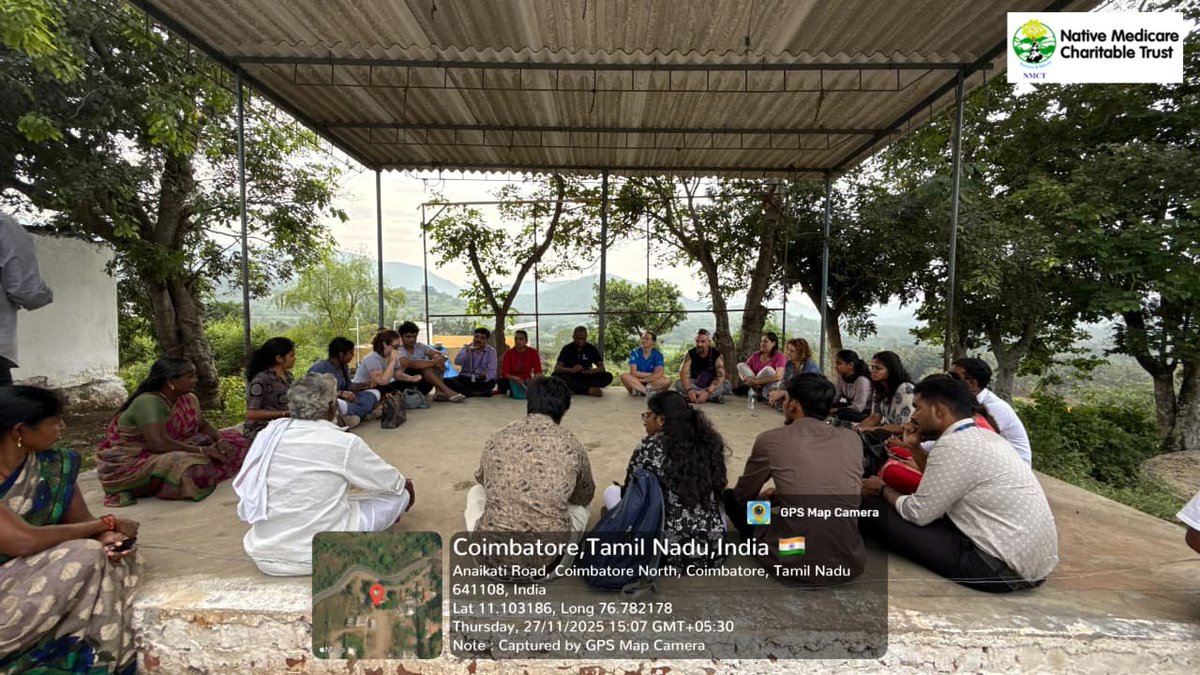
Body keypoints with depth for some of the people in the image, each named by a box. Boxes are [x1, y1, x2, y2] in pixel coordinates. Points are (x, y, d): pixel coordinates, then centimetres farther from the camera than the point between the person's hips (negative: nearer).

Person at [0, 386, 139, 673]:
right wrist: (107, 523, -18)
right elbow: (26, 541, -29)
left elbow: (80, 519, -1)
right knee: (86, 556, -25)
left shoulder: (51, 465, -4)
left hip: (32, 571, 6)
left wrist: (107, 537, -23)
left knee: (105, 555, -15)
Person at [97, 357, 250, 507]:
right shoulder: (149, 402, -25)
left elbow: (204, 426, 9)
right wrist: (203, 451, -29)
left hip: (167, 453, 8)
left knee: (234, 439, 3)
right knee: (191, 467, -37)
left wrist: (220, 441, -12)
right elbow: (158, 443, -34)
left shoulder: (188, 399, -2)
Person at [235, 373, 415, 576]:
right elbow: (394, 483, 0)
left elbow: (246, 509, 8)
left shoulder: (269, 434, -2)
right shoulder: (344, 443, -15)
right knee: (400, 493, 6)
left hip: (263, 555, 6)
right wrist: (406, 484, 23)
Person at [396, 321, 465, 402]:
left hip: (423, 385, 6)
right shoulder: (398, 351, -9)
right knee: (423, 366, -30)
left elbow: (442, 355, -7)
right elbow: (409, 363, -34)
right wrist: (433, 362, -40)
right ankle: (446, 391, -41)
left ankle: (439, 392, -31)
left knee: (438, 358, -13)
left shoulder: (420, 346, 7)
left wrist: (441, 359, -32)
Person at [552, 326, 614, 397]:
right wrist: (571, 370, -33)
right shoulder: (567, 348, -3)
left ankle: (574, 388, -30)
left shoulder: (591, 348, 1)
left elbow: (602, 368, -2)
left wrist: (592, 371, -25)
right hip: (570, 379, -1)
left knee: (608, 376, -22)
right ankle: (589, 390, -37)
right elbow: (556, 368, -13)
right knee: (557, 375, -32)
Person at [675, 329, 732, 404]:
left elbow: (721, 376, -27)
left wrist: (707, 392, -43)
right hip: (695, 383, 1)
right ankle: (713, 397, -33)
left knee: (727, 385, -29)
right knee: (678, 384, -28)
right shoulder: (690, 353, -13)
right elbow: (683, 373, -26)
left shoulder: (717, 354, -17)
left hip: (712, 385, -1)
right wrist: (689, 390, -45)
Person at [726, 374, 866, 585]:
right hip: (851, 564, 4)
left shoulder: (770, 440, -7)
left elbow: (743, 495, 10)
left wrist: (763, 497, 34)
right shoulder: (852, 439, 3)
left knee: (732, 497, 17)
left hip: (793, 565, -4)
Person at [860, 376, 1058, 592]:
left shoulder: (954, 445, -18)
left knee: (875, 506, -10)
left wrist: (882, 489, 4)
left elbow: (918, 513, -13)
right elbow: (939, 487, 21)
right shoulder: (985, 436, 11)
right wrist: (915, 447, 13)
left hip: (1003, 568, -10)